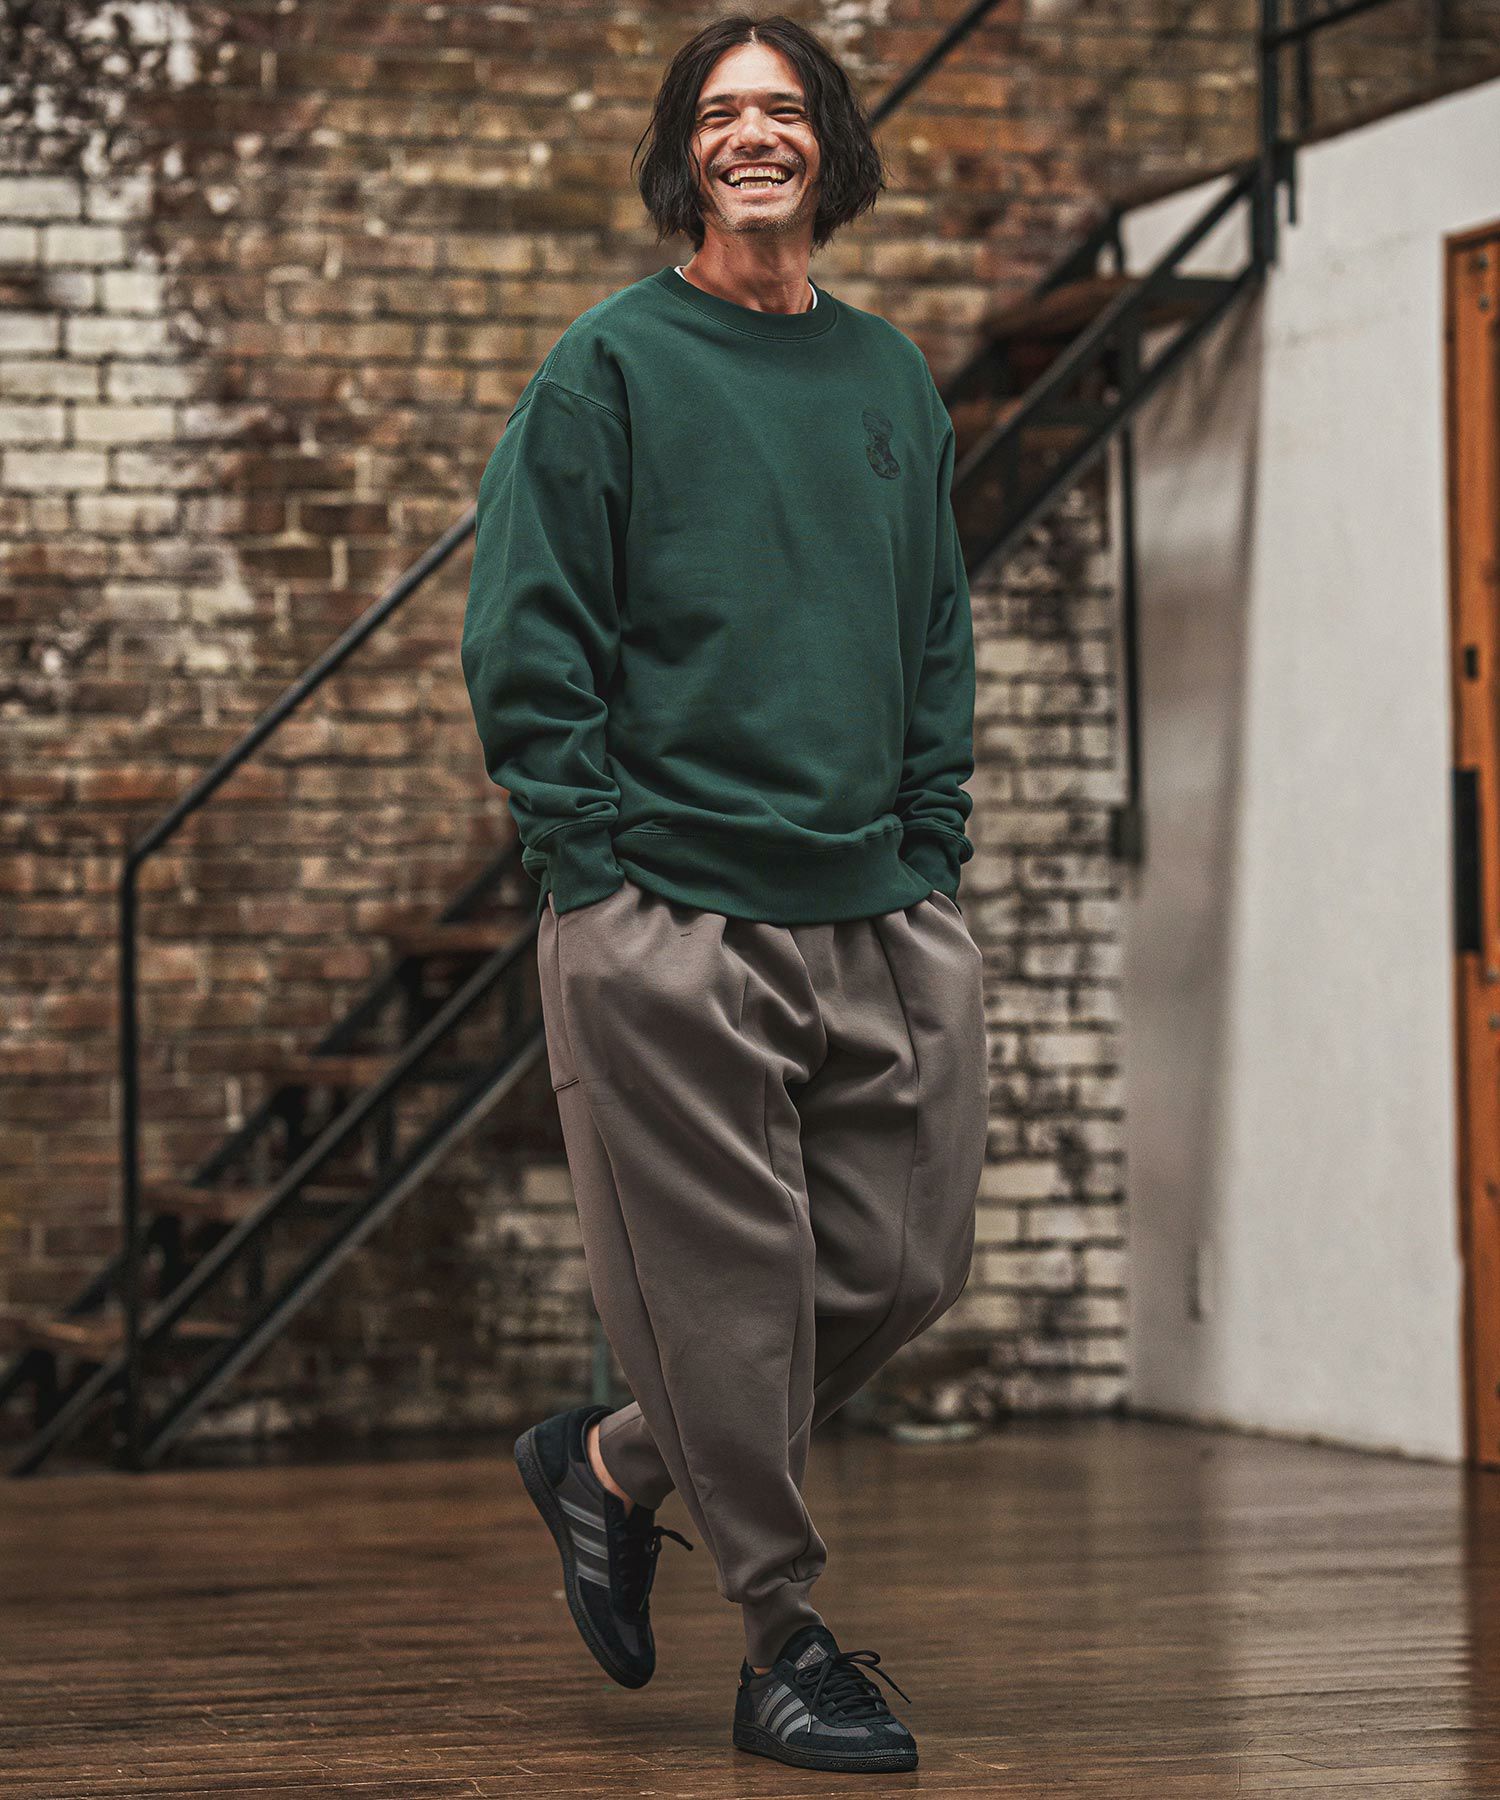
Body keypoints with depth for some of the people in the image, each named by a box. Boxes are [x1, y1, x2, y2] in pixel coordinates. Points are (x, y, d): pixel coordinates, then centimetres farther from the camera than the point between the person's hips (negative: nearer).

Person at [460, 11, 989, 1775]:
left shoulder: (891, 378, 15)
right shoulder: (609, 367, -1)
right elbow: (526, 641, -4)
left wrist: (930, 852, 8)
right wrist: (598, 870, -11)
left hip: (877, 917, 5)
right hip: (667, 918, -5)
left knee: (903, 1265, 5)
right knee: (727, 1281, -3)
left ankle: (617, 1463, 25)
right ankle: (784, 1631, 12)